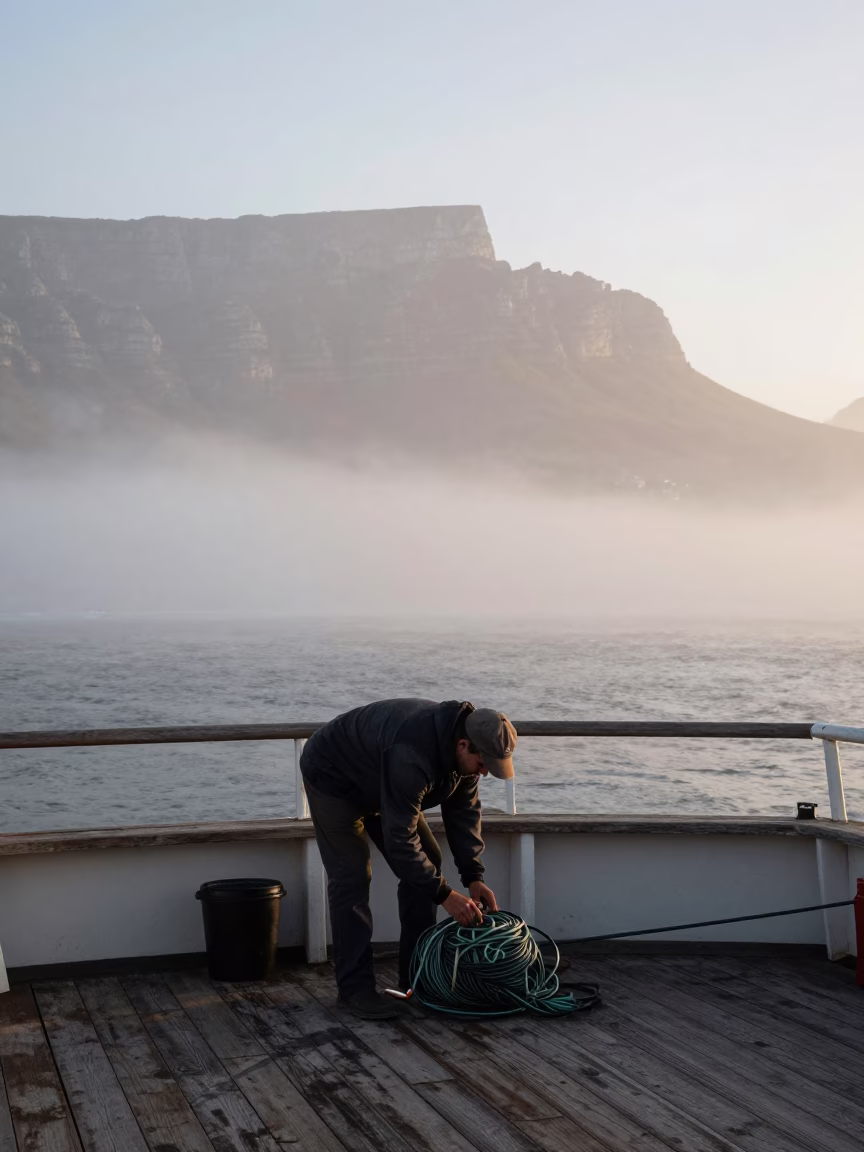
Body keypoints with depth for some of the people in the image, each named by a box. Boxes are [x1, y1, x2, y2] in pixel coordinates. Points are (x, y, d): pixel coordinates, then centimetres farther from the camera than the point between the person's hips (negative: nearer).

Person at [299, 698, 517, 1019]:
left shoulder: (464, 748, -18)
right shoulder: (411, 756, -43)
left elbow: (464, 811, -7)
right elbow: (399, 838, -40)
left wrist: (473, 877, -14)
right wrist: (445, 895, -35)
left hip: (381, 784, 8)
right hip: (333, 777, -8)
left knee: (426, 862, 2)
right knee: (352, 876, -15)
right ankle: (355, 986, -6)